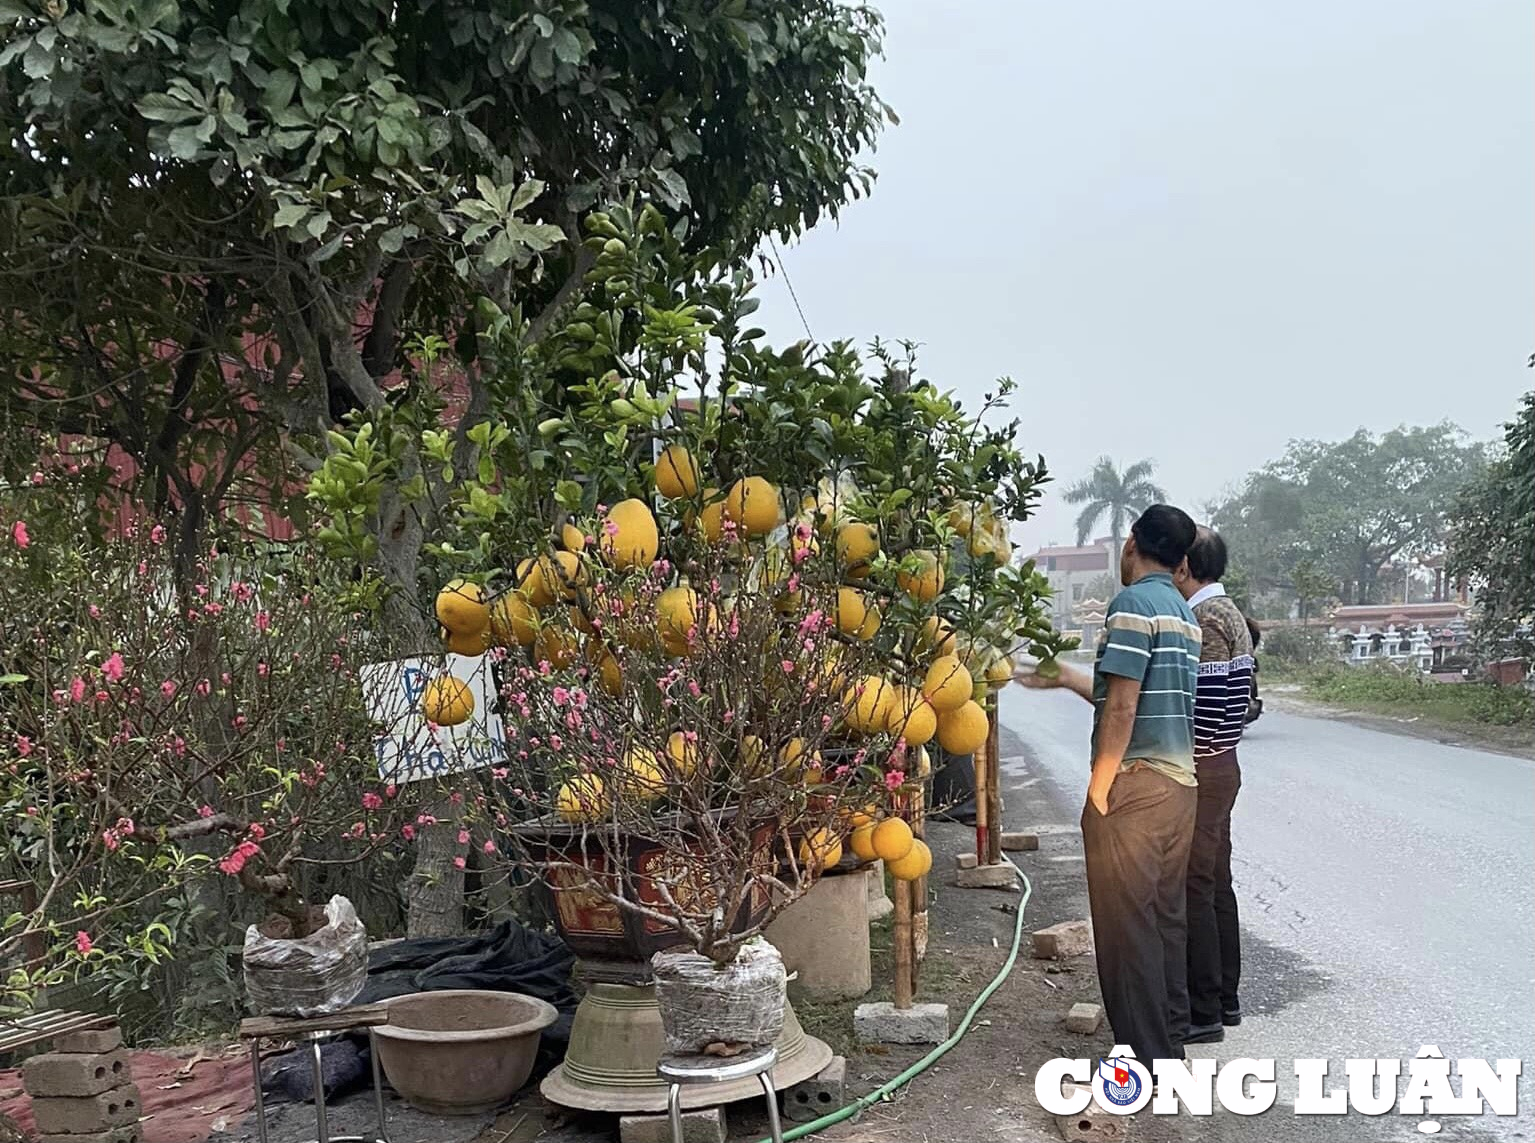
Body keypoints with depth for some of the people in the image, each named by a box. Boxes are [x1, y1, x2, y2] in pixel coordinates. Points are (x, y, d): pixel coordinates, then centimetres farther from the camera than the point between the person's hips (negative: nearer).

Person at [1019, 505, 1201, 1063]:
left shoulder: (1133, 603, -12)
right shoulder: (1183, 612, 15)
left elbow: (1122, 708, -18)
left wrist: (1099, 788, -13)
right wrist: (1063, 676, 26)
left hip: (1135, 784, -9)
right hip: (1180, 781, 9)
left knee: (1127, 923, -2)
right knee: (1166, 917, 15)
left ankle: (1144, 1063, 3)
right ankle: (1169, 1043, 25)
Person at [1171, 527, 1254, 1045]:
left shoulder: (1204, 619, -18)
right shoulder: (1229, 612, 14)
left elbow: (1202, 706, -22)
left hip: (1198, 769, -10)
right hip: (1221, 765, 10)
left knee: (1193, 888, -4)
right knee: (1216, 883, 15)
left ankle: (1203, 1012, 3)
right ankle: (1224, 999, 24)